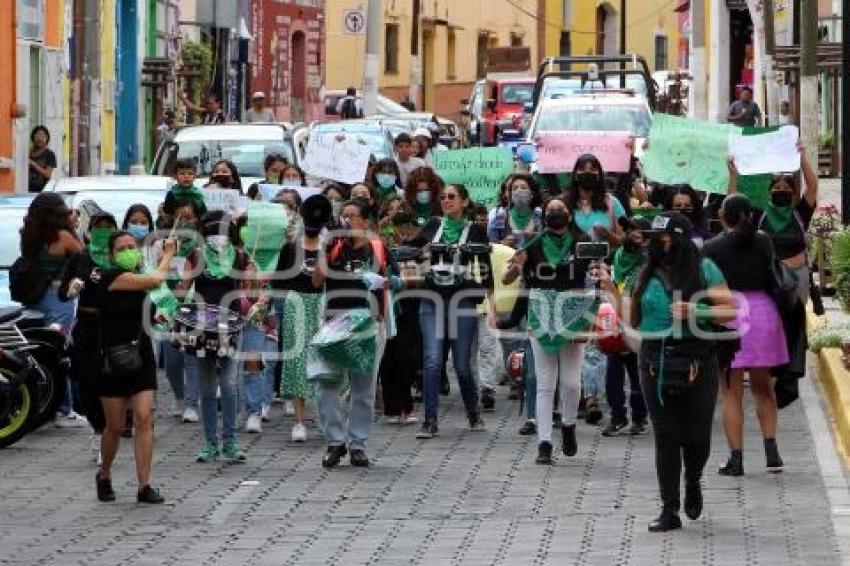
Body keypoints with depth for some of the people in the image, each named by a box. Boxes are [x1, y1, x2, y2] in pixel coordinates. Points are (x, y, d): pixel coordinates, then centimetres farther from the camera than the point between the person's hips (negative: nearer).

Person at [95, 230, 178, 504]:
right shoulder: (112, 277, -12)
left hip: (141, 357, 5)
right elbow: (155, 280, -17)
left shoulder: (137, 278, 8)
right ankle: (104, 477, 30)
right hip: (113, 360, -5)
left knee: (144, 419, -9)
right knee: (115, 427, 4)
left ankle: (144, 487, -9)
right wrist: (167, 255, -3)